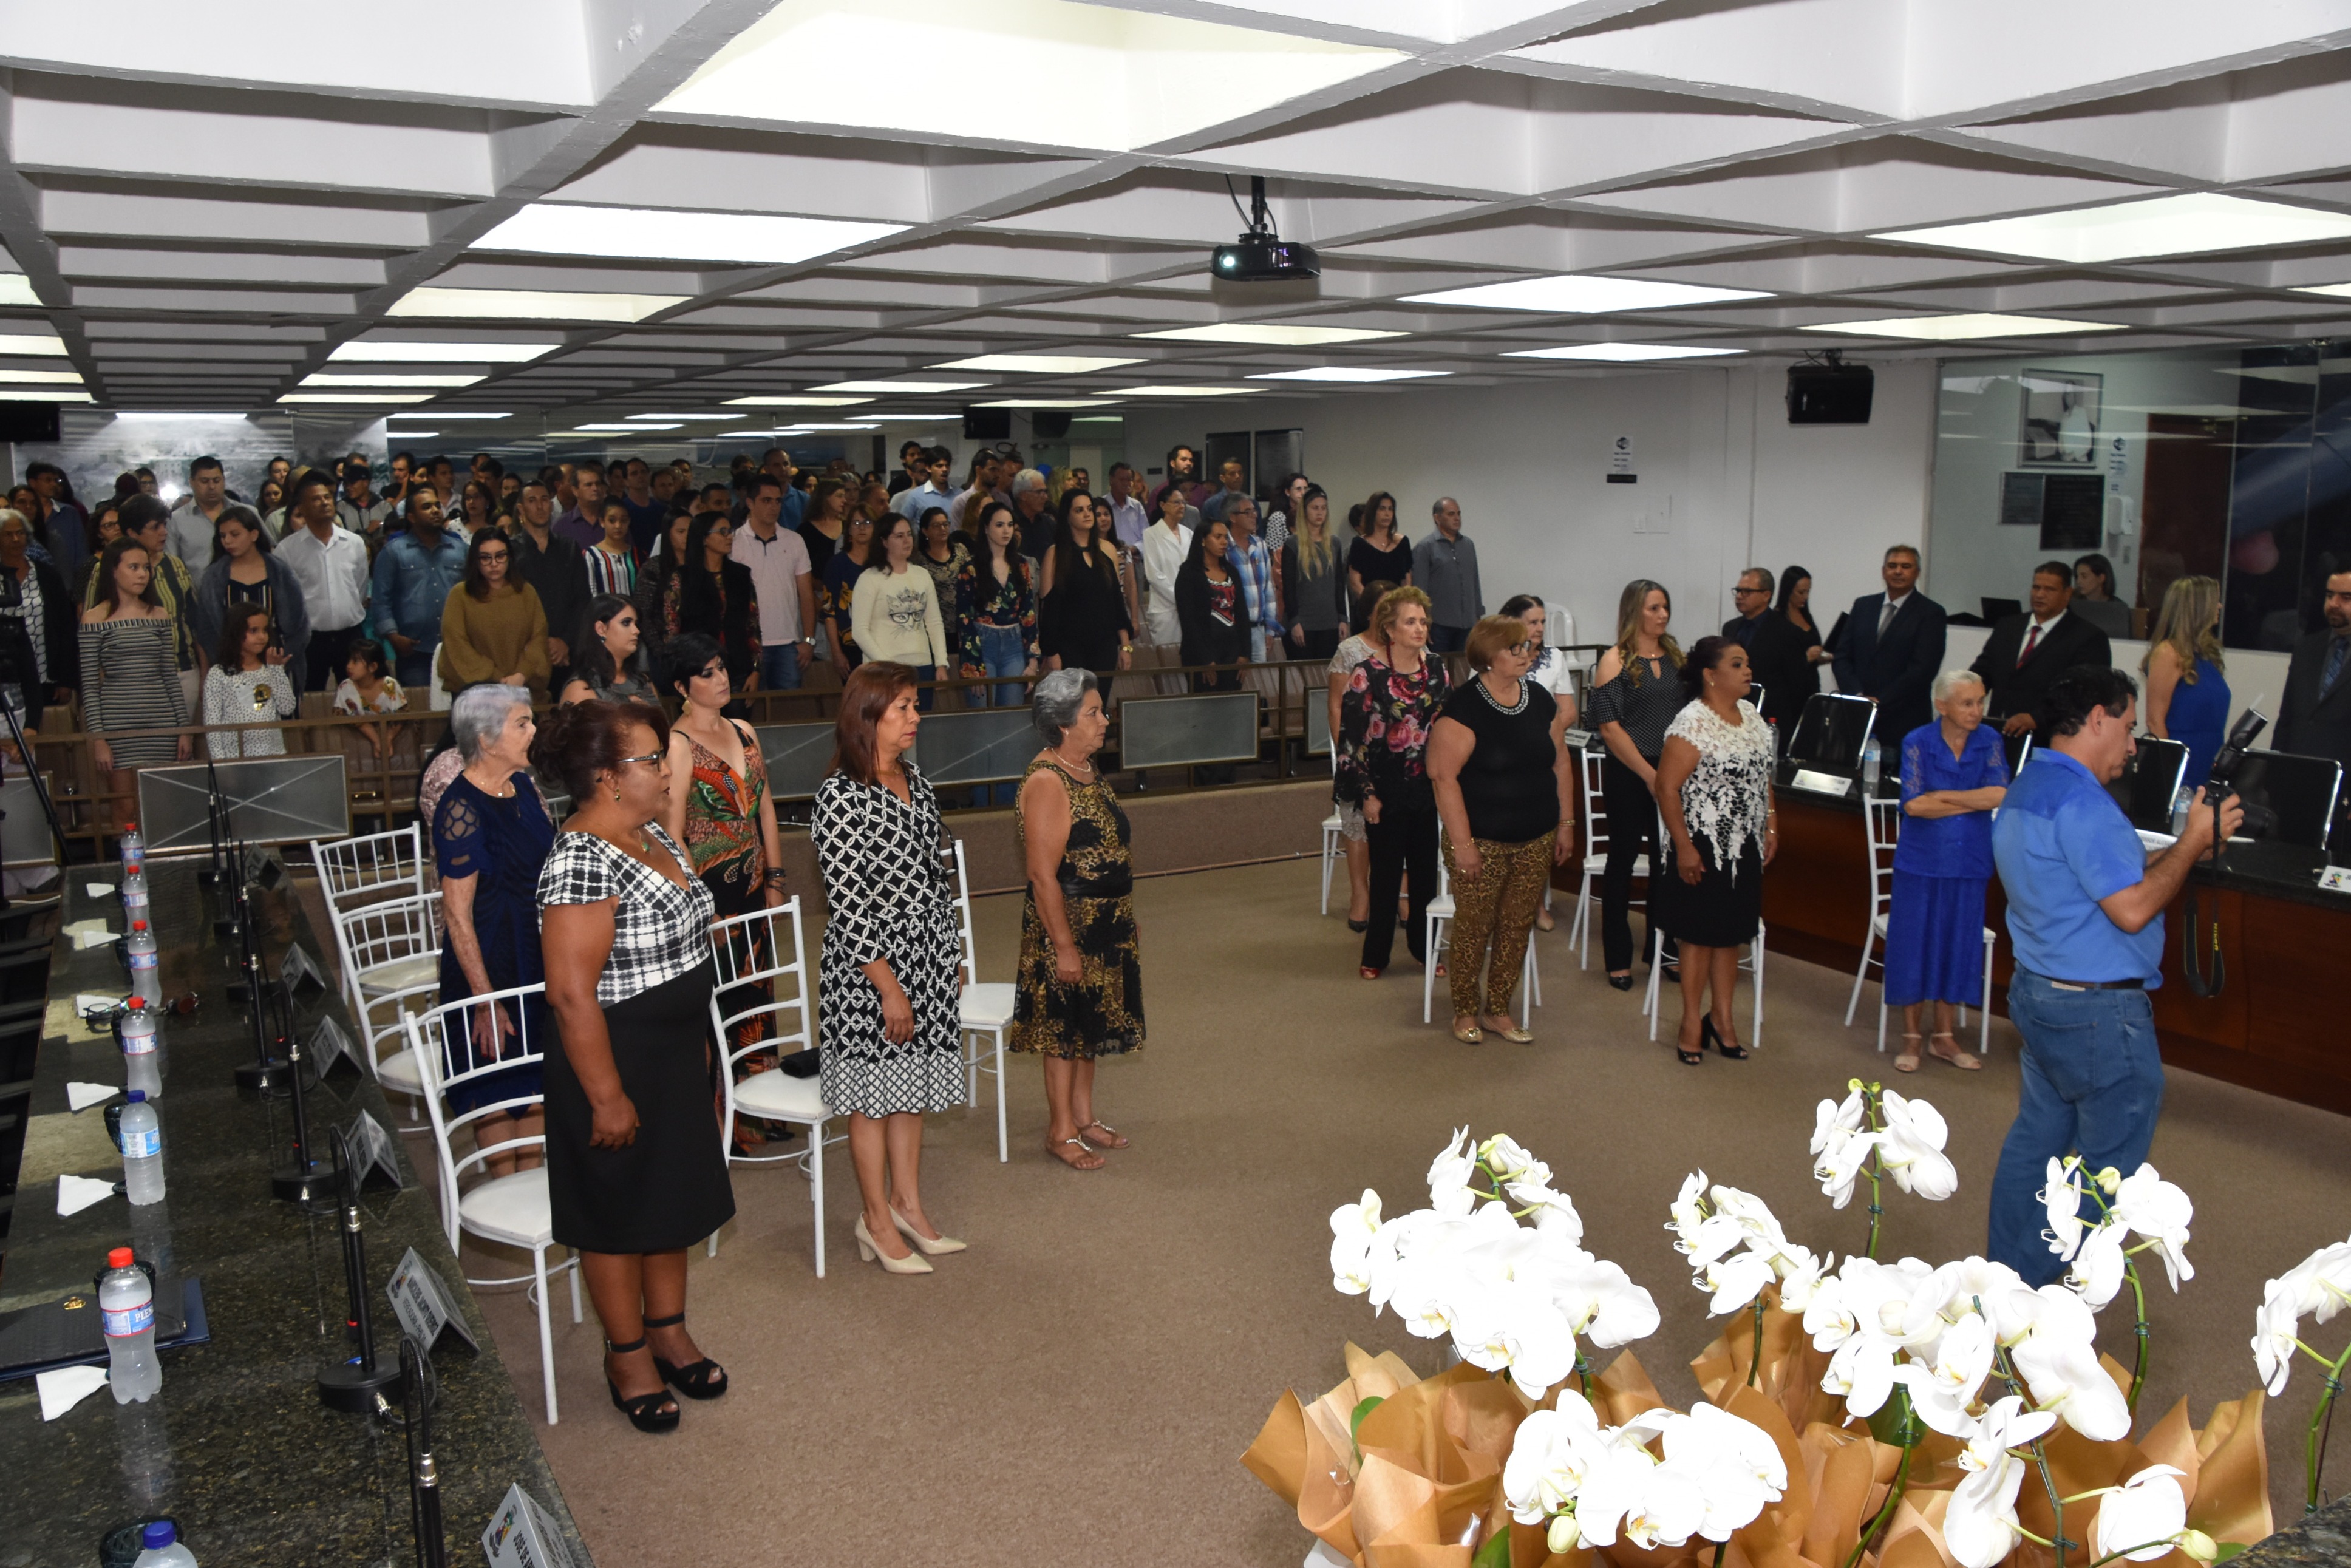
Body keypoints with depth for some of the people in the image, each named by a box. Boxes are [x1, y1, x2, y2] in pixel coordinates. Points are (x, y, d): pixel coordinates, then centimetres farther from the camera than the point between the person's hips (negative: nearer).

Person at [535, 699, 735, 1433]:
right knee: (619, 1211, 9)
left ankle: (669, 1330, 38)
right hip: (618, 1061, -9)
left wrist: (698, 1043, 20)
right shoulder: (581, 864, -25)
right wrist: (607, 1096, -23)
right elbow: (571, 993, -27)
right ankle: (628, 1353, 28)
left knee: (678, 1194, 20)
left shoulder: (655, 838, 4)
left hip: (676, 1054, 9)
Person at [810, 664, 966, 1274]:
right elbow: (846, 902, -18)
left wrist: (953, 954, 16)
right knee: (874, 1090, 6)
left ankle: (908, 1203, 29)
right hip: (871, 963, -7)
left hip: (927, 957, 7)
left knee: (912, 1084, 16)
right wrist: (888, 986, -18)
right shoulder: (841, 796, -17)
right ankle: (877, 1220, 19)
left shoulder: (914, 780, 7)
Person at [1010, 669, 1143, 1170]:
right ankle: (1061, 1131, 17)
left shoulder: (1087, 770, 7)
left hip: (1106, 926, 9)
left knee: (1091, 1023, 18)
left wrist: (1121, 920, 20)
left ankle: (1084, 1116, 31)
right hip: (1067, 925, -9)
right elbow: (1043, 876, -24)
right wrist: (1063, 946, -23)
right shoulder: (1046, 783, -22)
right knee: (1064, 1025, 4)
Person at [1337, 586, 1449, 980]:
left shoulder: (1437, 670, 3)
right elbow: (1351, 737, -10)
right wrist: (1368, 794, -11)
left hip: (1428, 788, 4)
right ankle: (1375, 954, 18)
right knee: (1386, 872, 5)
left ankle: (1424, 946, 25)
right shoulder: (1368, 674, -11)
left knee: (1426, 869, 10)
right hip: (1387, 790, -4)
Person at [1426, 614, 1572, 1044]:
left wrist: (1566, 823, 10)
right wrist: (1462, 842, -19)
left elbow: (1560, 765, 13)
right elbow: (1443, 775, -18)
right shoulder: (1464, 709, -14)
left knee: (1518, 928, 11)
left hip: (1536, 843, 6)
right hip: (1483, 843, -6)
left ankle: (1498, 1010, 26)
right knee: (1474, 927, 3)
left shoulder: (1541, 701, 6)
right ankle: (1465, 1011, 21)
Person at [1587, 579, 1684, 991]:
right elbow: (1609, 727, -12)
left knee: (1667, 859, 9)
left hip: (1670, 773, 5)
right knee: (1623, 859, 5)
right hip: (1627, 775, -5)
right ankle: (1618, 958, 14)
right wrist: (1649, 774, -16)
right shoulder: (1615, 661, -6)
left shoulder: (1676, 657, 10)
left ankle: (1660, 947, 25)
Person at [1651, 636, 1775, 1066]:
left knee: (1732, 932, 14)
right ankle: (1692, 1021, 16)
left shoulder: (1750, 715, 7)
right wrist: (1684, 847, -19)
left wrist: (1769, 827, 13)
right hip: (1705, 847, -7)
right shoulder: (1692, 723, -17)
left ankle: (1722, 1016, 27)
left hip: (1745, 846, 7)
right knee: (1700, 933, 3)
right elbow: (1666, 787, -19)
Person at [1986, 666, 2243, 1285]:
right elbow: (2132, 908, -22)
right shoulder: (2079, 800, -22)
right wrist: (2194, 842, -11)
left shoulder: (2025, 790, 12)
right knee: (2109, 1166, 4)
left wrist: (2187, 842, 9)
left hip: (2037, 995, 10)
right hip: (2100, 1013, -10)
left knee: (2036, 1141, 17)